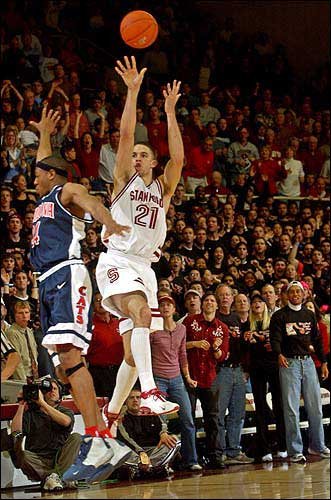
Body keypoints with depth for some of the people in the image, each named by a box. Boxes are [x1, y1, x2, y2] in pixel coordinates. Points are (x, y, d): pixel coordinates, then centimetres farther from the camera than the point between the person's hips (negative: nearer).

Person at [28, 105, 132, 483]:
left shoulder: (68, 192, 3)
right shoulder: (45, 199, 28)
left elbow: (91, 202, -21)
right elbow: (44, 162, 50)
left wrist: (108, 221, -41)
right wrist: (44, 133, 59)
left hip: (67, 275, -9)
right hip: (47, 283, 9)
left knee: (68, 353, -24)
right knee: (64, 366, 1)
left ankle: (96, 440, -34)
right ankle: (105, 445, -1)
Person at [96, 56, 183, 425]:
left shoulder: (163, 189, 17)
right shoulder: (124, 179, 8)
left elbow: (177, 158, 0)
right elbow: (125, 135, -5)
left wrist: (170, 111, -4)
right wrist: (132, 91, -12)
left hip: (145, 267, 6)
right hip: (117, 260, -5)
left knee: (133, 351, 4)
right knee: (142, 313, -33)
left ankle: (111, 413, 19)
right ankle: (149, 392, -45)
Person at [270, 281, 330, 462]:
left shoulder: (309, 315, 16)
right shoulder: (279, 316, 1)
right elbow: (275, 338, -10)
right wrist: (279, 355, -28)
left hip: (308, 362, 4)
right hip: (289, 363, -4)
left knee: (315, 406, 6)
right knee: (292, 408, -5)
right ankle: (295, 451, -1)